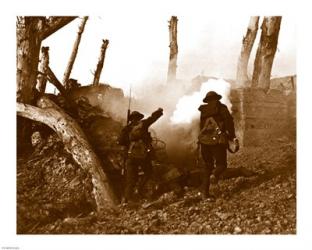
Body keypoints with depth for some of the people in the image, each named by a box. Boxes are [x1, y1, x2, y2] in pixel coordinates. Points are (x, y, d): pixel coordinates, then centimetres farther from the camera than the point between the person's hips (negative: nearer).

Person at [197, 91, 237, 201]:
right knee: (221, 164, 10)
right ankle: (215, 175, -25)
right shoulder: (222, 108, -2)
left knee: (207, 165, 13)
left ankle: (204, 192, 9)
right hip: (218, 140, -4)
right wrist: (232, 136, 4)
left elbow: (201, 126, 13)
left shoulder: (203, 111, 9)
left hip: (204, 140, 4)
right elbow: (229, 122, -6)